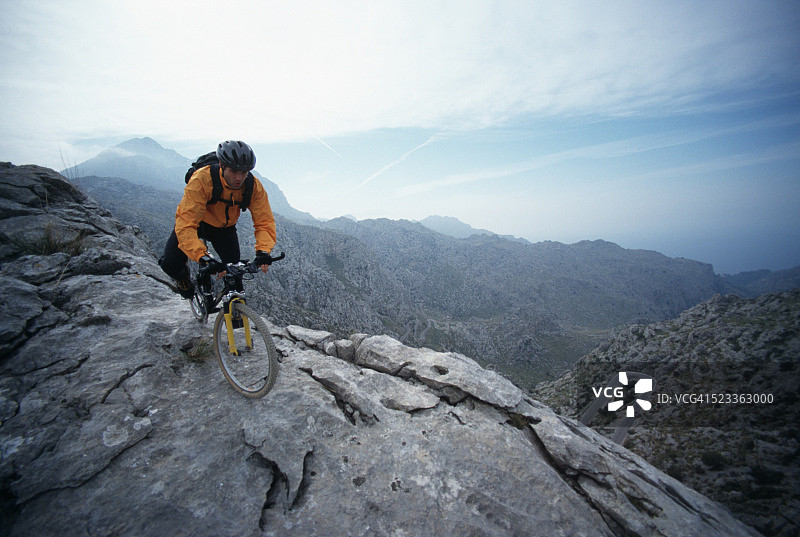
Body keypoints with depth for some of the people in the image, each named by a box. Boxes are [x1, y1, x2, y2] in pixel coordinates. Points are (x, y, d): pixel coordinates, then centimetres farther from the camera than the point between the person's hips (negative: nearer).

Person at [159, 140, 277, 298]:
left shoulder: (254, 186, -26)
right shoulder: (202, 180, -36)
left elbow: (265, 221, -26)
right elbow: (186, 224, -40)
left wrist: (263, 252, -44)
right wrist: (203, 257, -52)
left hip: (224, 228, 2)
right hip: (195, 222, -2)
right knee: (170, 264, -17)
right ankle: (183, 277, 21)